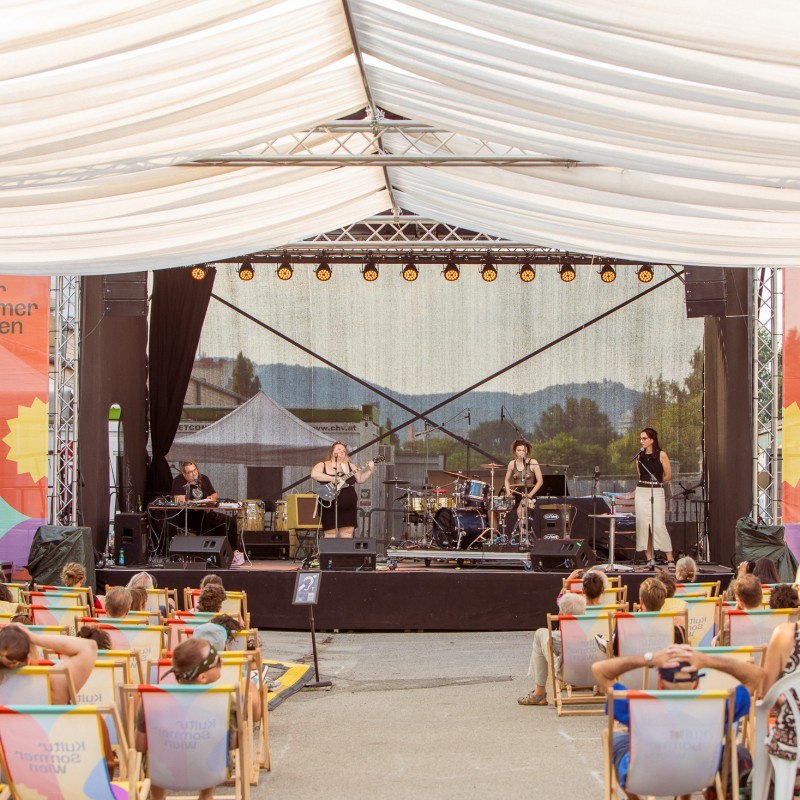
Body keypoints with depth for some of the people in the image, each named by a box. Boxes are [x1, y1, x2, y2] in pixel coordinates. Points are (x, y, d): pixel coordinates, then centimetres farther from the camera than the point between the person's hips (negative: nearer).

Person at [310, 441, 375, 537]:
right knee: (330, 534, -5)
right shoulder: (323, 465, 5)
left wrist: (370, 470, -4)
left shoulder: (350, 466, 17)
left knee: (347, 534, 1)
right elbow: (314, 474, -14)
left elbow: (360, 479, 13)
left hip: (348, 506, 4)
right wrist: (332, 478, -21)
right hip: (329, 505, -4)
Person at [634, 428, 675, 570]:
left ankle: (670, 559, -7)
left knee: (659, 525, -11)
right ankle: (649, 559, 4)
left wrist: (655, 483, 9)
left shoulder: (661, 454, -4)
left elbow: (668, 475, -1)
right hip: (641, 492, 4)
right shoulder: (640, 456, 9)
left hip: (657, 492, -4)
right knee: (643, 525, 0)